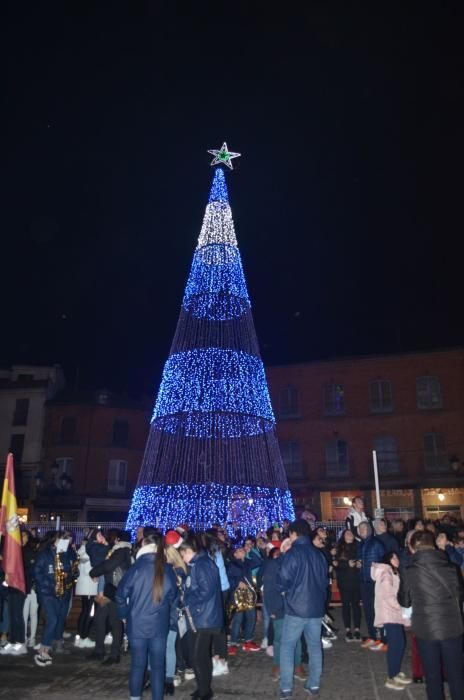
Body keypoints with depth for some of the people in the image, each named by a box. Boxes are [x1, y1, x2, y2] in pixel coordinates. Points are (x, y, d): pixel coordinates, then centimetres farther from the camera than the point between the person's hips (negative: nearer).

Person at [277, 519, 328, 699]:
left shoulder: (292, 554, -14)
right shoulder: (319, 554, 4)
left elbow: (282, 582, -13)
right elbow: (325, 579, 12)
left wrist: (285, 590, 8)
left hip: (296, 608, -5)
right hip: (316, 607, 5)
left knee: (287, 647, 7)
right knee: (315, 646, 16)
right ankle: (314, 685, 21)